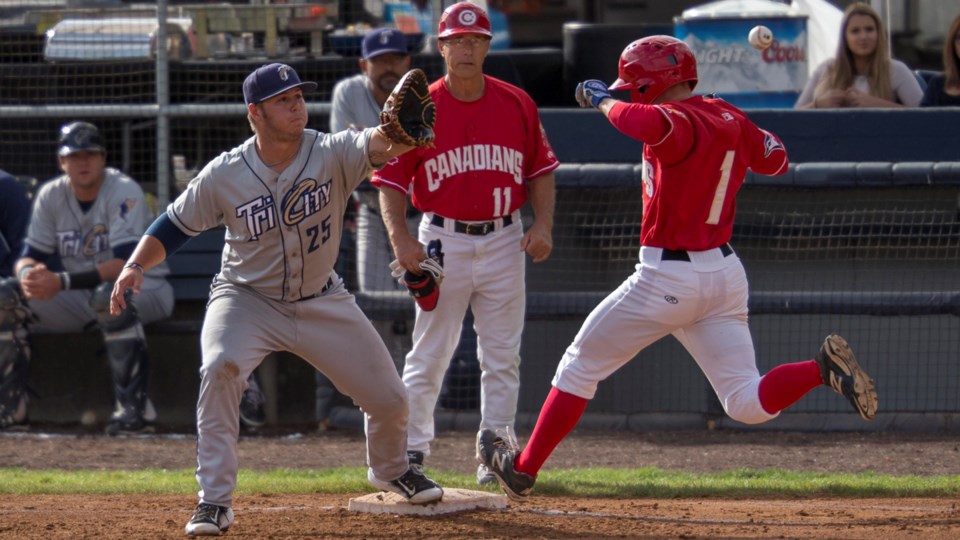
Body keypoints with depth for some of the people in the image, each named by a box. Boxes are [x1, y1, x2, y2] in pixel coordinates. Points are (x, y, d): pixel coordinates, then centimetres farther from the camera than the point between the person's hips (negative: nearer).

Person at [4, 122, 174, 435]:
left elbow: (127, 264, -31)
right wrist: (28, 274, -30)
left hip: (146, 289, -6)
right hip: (80, 300, 6)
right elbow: (29, 256, -2)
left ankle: (134, 405, -37)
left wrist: (62, 282, -41)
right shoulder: (51, 196, -1)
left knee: (109, 294, -41)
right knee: (9, 294, -12)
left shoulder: (123, 192, -20)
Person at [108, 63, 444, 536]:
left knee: (389, 397, 5)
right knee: (220, 367, -32)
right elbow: (173, 227, -7)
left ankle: (390, 469, 42)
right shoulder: (224, 175, -17)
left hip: (322, 301, 2)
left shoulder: (331, 154, -19)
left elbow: (375, 145, -39)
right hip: (247, 298, -2)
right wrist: (135, 266, -23)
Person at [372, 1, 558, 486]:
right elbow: (391, 180, -4)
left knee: (501, 356, 5)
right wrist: (400, 238, -17)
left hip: (504, 242, 2)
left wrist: (543, 224, -5)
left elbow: (541, 170, 9)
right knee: (429, 354, 2)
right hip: (443, 241, -2)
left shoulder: (517, 104, 2)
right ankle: (412, 446, 12)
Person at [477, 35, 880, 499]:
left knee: (580, 368, 12)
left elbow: (650, 124, -43)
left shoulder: (680, 121, -18)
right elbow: (774, 159, 22)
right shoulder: (729, 118, 6)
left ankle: (523, 469, 21)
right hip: (725, 273, 7)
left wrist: (606, 102, -23)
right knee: (748, 403, 3)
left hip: (668, 279, -7)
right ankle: (822, 368, -22)